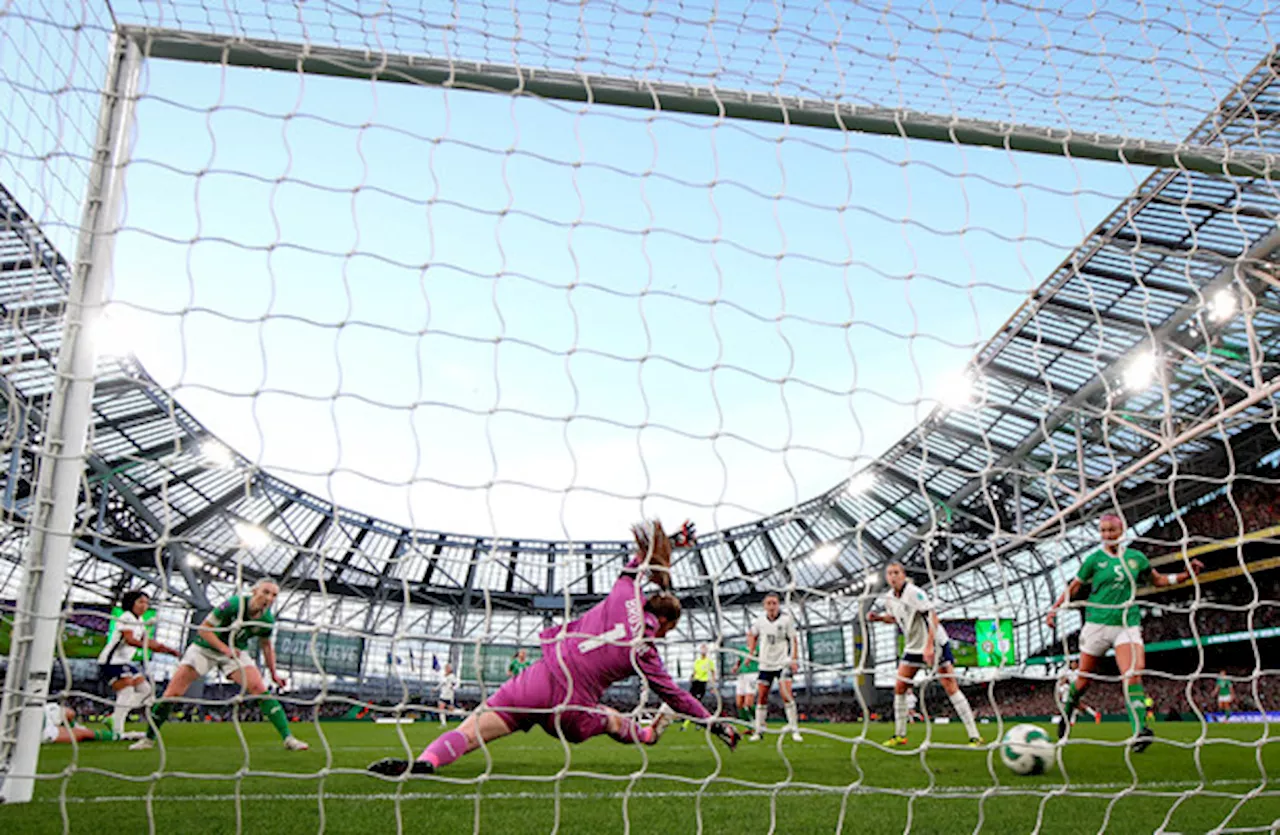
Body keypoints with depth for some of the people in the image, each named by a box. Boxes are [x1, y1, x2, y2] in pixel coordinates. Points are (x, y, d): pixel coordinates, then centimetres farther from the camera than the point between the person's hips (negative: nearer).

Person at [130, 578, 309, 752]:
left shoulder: (267, 620, -13)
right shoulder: (234, 605, -28)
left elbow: (266, 645, 6)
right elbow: (204, 629, -20)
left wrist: (273, 673, 5)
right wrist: (225, 648, -30)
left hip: (235, 652, 2)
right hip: (204, 648, -2)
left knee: (260, 689, -18)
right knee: (171, 693, -8)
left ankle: (288, 738, -18)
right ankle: (149, 738, 16)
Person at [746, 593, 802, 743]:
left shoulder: (786, 619, -7)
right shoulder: (760, 620, 1)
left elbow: (793, 639, -2)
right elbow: (752, 634, 19)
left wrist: (794, 659, -9)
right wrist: (751, 652, 10)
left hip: (783, 663, -3)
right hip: (765, 664, 3)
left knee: (786, 694, -15)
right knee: (761, 696, 3)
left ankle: (794, 729, -6)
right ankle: (758, 730, 13)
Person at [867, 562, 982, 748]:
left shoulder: (914, 592, -21)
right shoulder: (889, 598, 2)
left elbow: (933, 617, -27)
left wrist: (929, 646, -34)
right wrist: (878, 617, 1)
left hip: (936, 644, -7)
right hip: (913, 647, 7)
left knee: (950, 688, -11)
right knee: (899, 688, 2)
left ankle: (974, 736, -6)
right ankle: (899, 735, 14)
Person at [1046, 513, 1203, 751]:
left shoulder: (1136, 557, 8)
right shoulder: (1094, 559, 0)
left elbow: (1158, 580, 23)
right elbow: (1074, 587, 6)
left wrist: (1186, 574, 10)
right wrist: (1054, 609, -3)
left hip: (1128, 624, 1)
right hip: (1097, 624, -1)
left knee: (1133, 674, -20)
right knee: (1084, 679, 7)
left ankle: (1139, 731, -28)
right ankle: (1067, 711, 33)